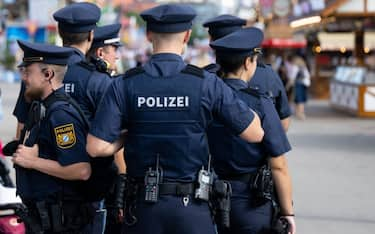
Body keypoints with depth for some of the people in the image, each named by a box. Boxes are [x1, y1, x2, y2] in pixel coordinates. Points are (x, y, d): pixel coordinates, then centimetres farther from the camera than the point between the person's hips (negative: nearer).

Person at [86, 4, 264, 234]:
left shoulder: (125, 86, -4)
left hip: (143, 207, 2)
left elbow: (97, 147, -9)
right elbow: (255, 134, -2)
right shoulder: (206, 83, -7)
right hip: (191, 207, -1)